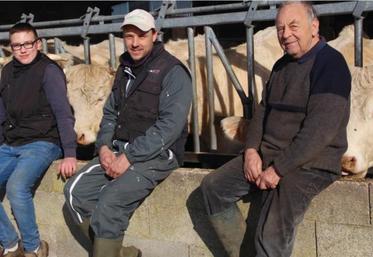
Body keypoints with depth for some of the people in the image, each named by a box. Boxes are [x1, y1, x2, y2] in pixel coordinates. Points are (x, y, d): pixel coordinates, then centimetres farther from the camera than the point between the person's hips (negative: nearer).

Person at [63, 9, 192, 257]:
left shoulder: (173, 72, -11)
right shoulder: (125, 69, 14)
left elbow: (170, 126, -20)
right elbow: (110, 112, 18)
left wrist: (129, 157, -21)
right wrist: (104, 146, -2)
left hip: (157, 154, -8)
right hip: (119, 150, 8)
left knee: (109, 202, -27)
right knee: (76, 191, -7)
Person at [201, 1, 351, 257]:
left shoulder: (330, 64, -15)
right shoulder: (282, 65, 13)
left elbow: (320, 129, -23)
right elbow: (263, 109, 17)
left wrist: (278, 169, -22)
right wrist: (252, 150, -1)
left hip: (309, 165, -9)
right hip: (267, 156, 9)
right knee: (213, 186, 3)